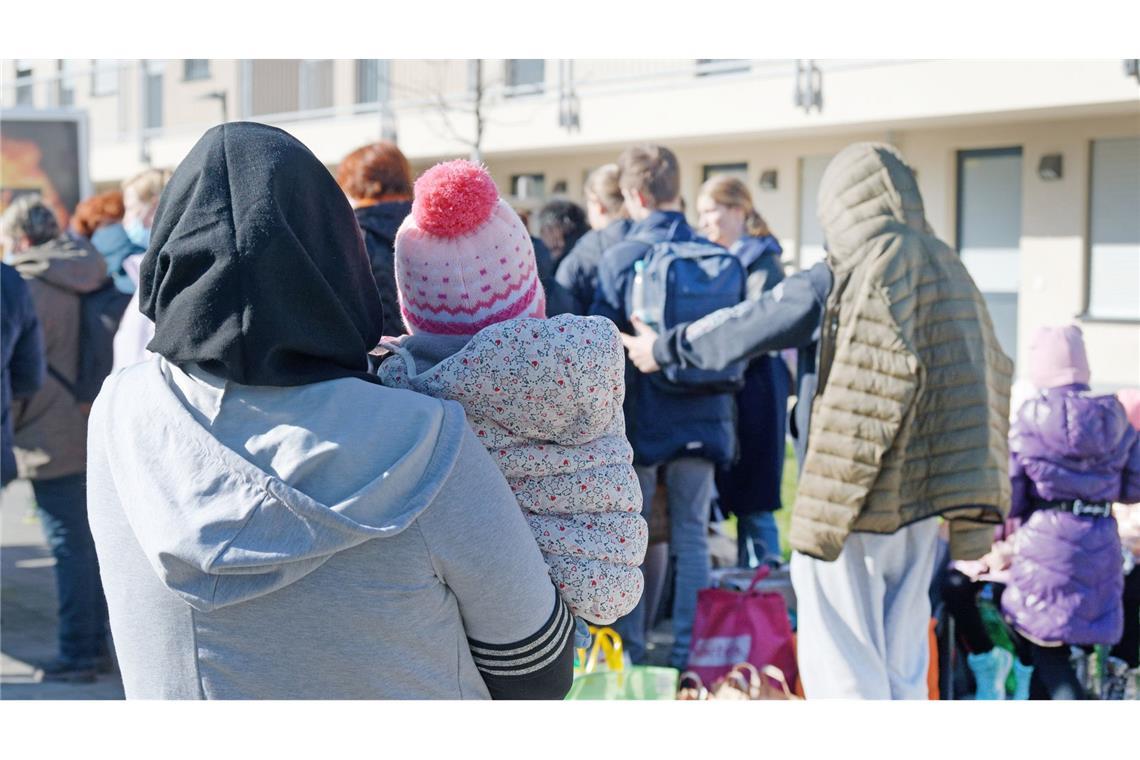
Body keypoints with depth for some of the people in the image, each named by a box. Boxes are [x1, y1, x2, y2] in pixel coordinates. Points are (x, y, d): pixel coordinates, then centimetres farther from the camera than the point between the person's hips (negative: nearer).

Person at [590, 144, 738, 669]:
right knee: (692, 537, 9)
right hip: (703, 419, 3)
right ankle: (688, 656, 9)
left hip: (640, 421, -3)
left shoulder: (619, 259, -9)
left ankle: (629, 653, 10)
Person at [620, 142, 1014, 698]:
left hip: (849, 498, -6)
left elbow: (743, 327, -3)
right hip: (918, 501, 6)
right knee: (903, 660, 15)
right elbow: (986, 380, 11)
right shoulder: (948, 272, 5)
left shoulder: (837, 281, -12)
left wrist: (664, 349, 13)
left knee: (843, 659, 2)